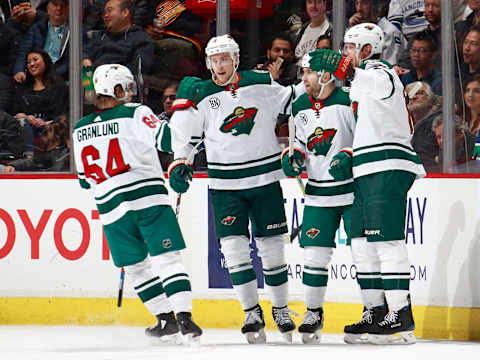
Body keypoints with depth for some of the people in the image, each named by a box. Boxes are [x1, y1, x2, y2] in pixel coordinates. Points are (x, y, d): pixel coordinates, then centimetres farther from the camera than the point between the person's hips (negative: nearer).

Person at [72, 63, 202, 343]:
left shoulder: (80, 130, 13)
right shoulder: (136, 114, -3)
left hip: (111, 207, 4)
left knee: (136, 266, 14)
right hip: (149, 199, -4)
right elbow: (168, 140, -16)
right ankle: (184, 316, -15)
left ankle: (166, 319, 14)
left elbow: (85, 179, 19)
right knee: (167, 259, -4)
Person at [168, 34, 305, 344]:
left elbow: (290, 100, 16)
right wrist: (180, 164, -14)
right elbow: (184, 135, -1)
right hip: (226, 185, -1)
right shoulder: (201, 96, -2)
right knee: (234, 247, -9)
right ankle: (252, 313, 1)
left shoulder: (262, 84, 0)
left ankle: (281, 309, 21)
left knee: (272, 246, 6)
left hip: (266, 179, 1)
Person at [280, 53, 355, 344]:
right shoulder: (301, 107, 8)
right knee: (314, 252, 3)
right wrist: (294, 158, 1)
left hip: (352, 188, -5)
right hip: (318, 192, 5)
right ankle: (314, 313, 14)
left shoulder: (347, 101, -13)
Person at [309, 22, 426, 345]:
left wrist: (340, 67, -42)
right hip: (370, 173, 11)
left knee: (387, 240, -14)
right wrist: (348, 157, 12)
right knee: (362, 242, 10)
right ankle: (376, 312, 15)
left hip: (388, 169, -11)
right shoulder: (363, 83, 27)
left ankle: (402, 318, -17)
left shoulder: (381, 73, -4)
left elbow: (379, 84, -30)